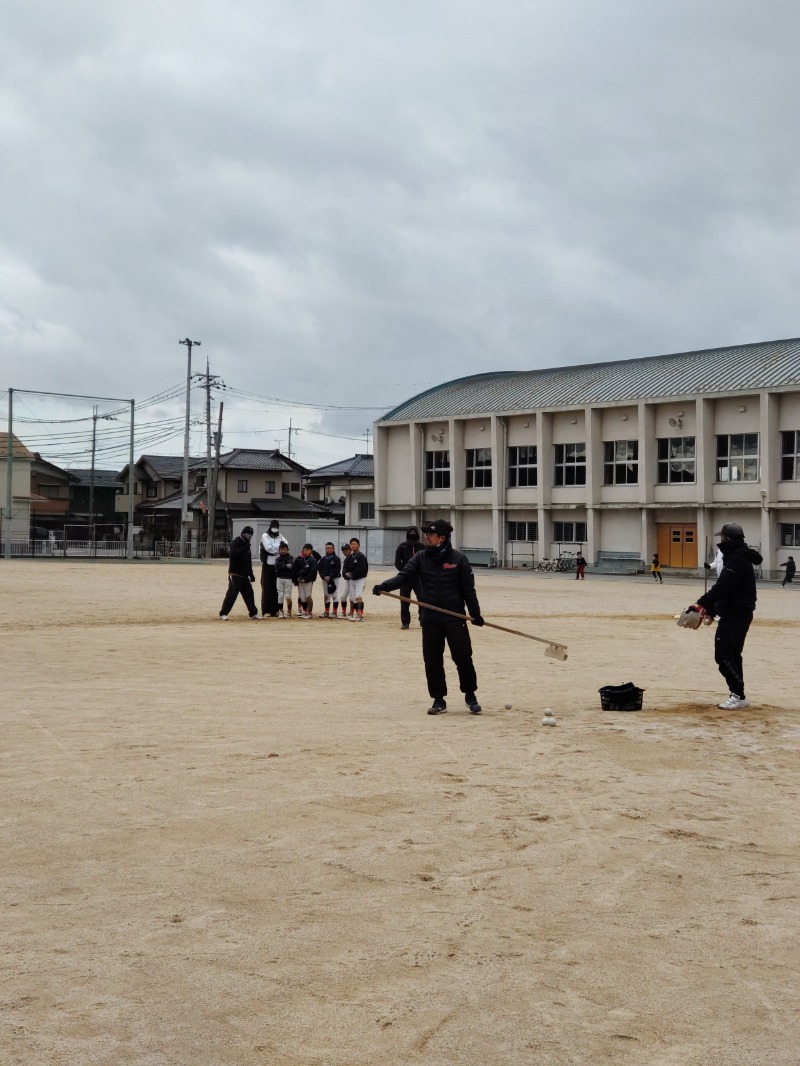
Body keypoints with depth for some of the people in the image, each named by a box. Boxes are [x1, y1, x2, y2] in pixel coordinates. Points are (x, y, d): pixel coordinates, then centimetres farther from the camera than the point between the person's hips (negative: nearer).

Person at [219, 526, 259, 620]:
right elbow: (234, 554, -26)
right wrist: (245, 548, -28)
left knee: (249, 593, 11)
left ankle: (253, 613, 20)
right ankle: (223, 613, -7)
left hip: (244, 575, 8)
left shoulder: (246, 544, 17)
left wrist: (251, 574, 20)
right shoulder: (235, 542, -8)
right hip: (235, 573, -8)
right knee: (232, 593, -10)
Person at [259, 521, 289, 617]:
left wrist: (274, 548, -20)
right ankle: (266, 611, -5)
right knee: (266, 588, -6)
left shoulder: (280, 537, 13)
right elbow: (268, 548, -16)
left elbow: (286, 544, -7)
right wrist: (279, 546, -6)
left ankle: (274, 611, 11)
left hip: (277, 565, 5)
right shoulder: (265, 536, -1)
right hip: (267, 565, -5)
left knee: (276, 588, 6)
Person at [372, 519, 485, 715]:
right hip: (429, 619, 2)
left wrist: (475, 613, 1)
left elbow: (468, 588, 1)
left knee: (463, 657, -3)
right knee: (432, 661, 4)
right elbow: (403, 576, -8)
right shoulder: (420, 558, 3)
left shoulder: (459, 559, -2)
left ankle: (470, 695, 16)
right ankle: (439, 700, 16)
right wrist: (384, 586, -25)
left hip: (455, 617, -2)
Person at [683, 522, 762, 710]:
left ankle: (739, 695, -10)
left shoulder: (737, 559, -18)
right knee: (731, 655, 14)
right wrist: (711, 610, 18)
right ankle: (738, 696, 18)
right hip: (736, 614, 11)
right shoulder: (736, 557, 16)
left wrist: (702, 604, -31)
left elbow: (722, 587, -27)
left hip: (736, 615, -11)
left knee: (723, 654, -12)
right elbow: (723, 587, 20)